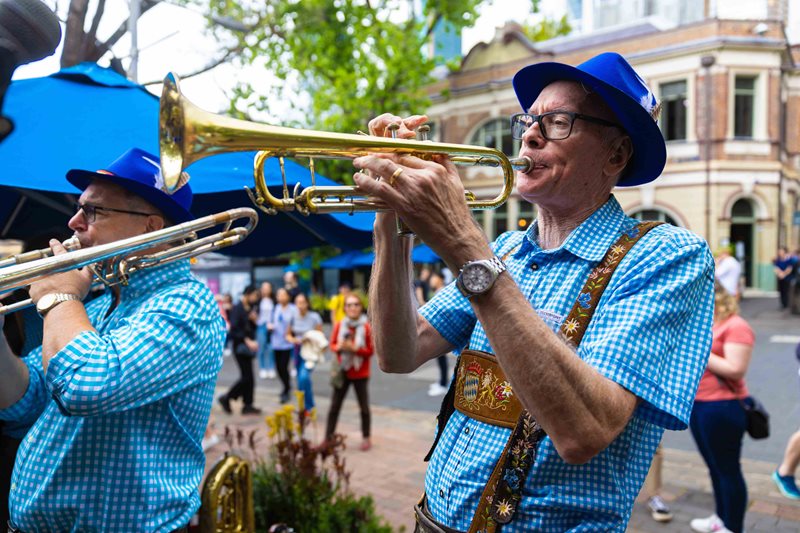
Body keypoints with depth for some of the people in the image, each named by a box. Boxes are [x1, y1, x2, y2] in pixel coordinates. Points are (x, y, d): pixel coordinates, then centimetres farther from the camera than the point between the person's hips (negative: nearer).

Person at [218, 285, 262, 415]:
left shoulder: (250, 308, 11)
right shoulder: (237, 308, -12)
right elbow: (234, 330, -18)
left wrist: (254, 320, -2)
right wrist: (247, 341, -22)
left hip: (247, 345, 8)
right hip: (240, 346, -8)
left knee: (248, 377, 9)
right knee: (247, 377, -8)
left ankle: (248, 405, 15)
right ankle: (226, 398, 6)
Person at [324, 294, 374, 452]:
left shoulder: (366, 327, -10)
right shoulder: (339, 325, -2)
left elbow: (371, 351, -8)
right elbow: (332, 345, 6)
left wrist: (355, 348, -22)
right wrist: (339, 347, -16)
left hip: (360, 373, -2)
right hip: (343, 372, 2)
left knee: (364, 407, 8)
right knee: (334, 406, 5)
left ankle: (366, 438, 22)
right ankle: (328, 438, 12)